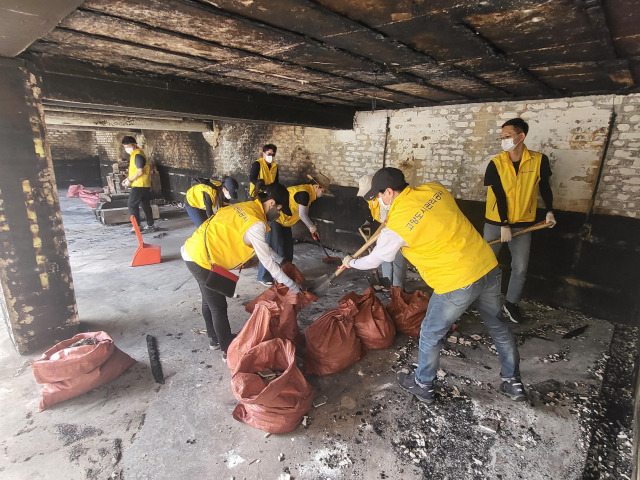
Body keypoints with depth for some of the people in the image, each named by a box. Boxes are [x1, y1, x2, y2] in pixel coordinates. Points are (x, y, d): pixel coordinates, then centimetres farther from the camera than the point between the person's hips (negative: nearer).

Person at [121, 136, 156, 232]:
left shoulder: (137, 155, -15)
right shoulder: (134, 154, 17)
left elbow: (140, 172, -22)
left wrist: (129, 180, -14)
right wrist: (128, 179, 14)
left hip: (139, 185, -10)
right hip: (145, 185, 10)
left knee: (132, 204, -4)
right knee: (146, 205, 12)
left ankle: (137, 226, -1)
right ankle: (151, 225, 19)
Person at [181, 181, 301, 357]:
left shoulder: (248, 207, 4)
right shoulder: (256, 224, -23)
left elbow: (262, 246, 14)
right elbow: (267, 261, -18)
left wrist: (281, 260, 12)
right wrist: (291, 286, -10)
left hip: (193, 251, 10)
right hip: (201, 258, -10)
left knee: (209, 300, 24)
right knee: (219, 306, 6)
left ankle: (215, 339, 44)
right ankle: (229, 350, 24)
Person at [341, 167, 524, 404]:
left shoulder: (396, 226, -15)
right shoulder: (435, 189, 2)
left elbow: (374, 260, 1)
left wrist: (351, 263, 22)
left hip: (457, 284, -7)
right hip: (489, 267, 7)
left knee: (430, 335, 16)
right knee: (498, 326, 26)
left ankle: (423, 386, 37)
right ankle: (513, 382, 46)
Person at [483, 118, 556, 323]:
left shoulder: (539, 160, -5)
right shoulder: (496, 163, -10)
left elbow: (544, 187, 9)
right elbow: (499, 196, -12)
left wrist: (549, 211, 2)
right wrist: (504, 225, -14)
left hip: (522, 224, 1)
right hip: (495, 223, -1)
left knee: (520, 269, 6)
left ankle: (511, 303, 26)